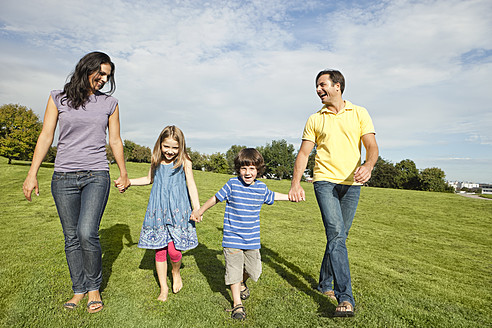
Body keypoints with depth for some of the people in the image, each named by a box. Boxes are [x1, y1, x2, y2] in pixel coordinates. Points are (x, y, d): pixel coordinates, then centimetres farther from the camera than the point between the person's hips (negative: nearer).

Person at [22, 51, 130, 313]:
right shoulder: (58, 98, 6)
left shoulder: (110, 103, 8)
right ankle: (78, 289, 24)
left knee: (87, 234, -15)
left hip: (96, 176, -1)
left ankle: (93, 287, 7)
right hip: (64, 177, 1)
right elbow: (46, 136, 4)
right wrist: (32, 173, -2)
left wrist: (124, 173, 16)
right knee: (71, 237, 7)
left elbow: (115, 141, 12)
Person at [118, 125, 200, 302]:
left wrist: (197, 208, -16)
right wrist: (128, 181, 18)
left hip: (178, 210, -3)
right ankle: (163, 288, 27)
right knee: (160, 250, 7)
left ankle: (176, 273, 27)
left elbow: (191, 185, -6)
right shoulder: (156, 161, 5)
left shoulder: (184, 161, -5)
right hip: (158, 211, 3)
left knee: (173, 249, -9)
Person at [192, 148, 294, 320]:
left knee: (254, 269, 10)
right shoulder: (232, 184, -10)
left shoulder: (261, 187, 0)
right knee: (234, 270, 0)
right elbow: (216, 198, 3)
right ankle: (237, 304, 20)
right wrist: (199, 212, 8)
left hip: (252, 239, 3)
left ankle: (242, 283, 45)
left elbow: (272, 196, 23)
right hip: (232, 237, -3)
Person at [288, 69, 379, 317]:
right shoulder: (314, 120, 8)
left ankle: (325, 283, 29)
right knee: (336, 235, -14)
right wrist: (295, 183, -7)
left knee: (339, 236, 10)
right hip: (325, 182, -1)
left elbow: (372, 146, -2)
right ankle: (345, 297, -10)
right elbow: (303, 153, 5)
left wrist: (368, 166, -25)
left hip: (351, 184, 1)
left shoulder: (359, 113, 6)